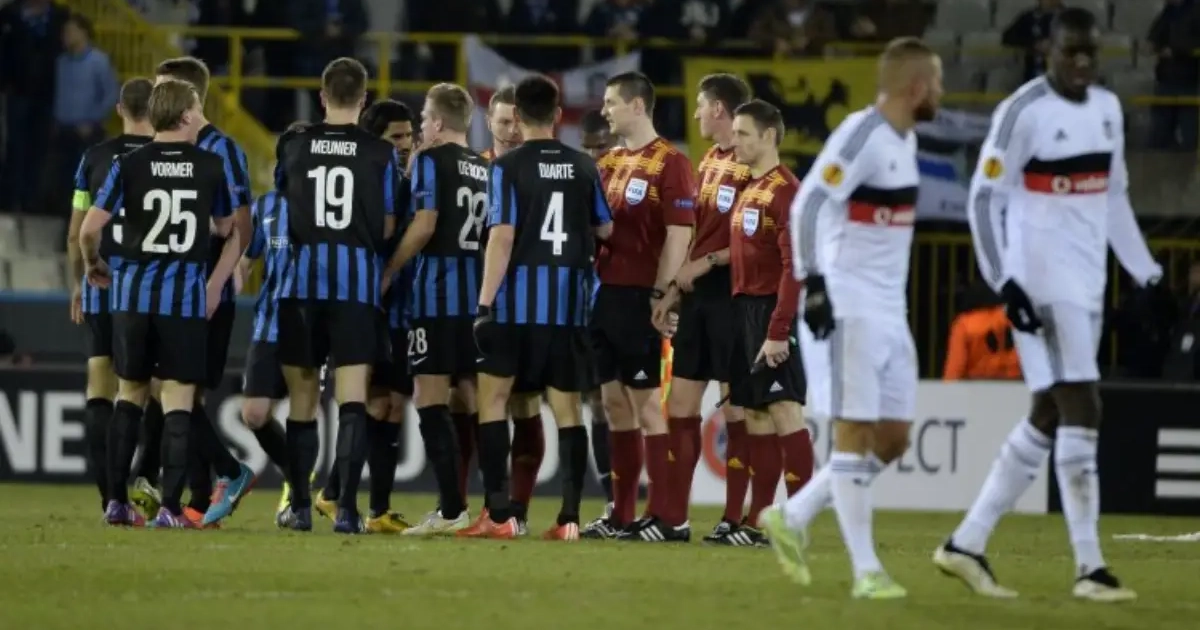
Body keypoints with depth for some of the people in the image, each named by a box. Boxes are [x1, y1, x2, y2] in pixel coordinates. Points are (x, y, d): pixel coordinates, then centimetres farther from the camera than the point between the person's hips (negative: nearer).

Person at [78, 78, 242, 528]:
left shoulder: (129, 165, -1)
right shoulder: (212, 167, 0)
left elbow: (89, 229, -4)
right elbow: (230, 232, 10)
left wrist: (94, 266, 16)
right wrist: (214, 286, 19)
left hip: (133, 291, 2)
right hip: (186, 296, -2)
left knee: (130, 394, 14)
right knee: (178, 402, 0)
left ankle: (117, 502, 14)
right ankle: (170, 507, -7)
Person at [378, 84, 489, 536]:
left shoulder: (432, 161, -5)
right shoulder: (485, 168, 15)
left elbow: (424, 225, -14)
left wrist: (388, 272, -5)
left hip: (437, 292, -7)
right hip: (478, 292, 7)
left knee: (432, 400, -5)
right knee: (477, 401, 10)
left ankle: (452, 509, -12)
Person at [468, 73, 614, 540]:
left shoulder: (508, 168, -6)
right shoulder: (584, 168, 5)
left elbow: (502, 238, -13)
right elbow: (605, 230, 16)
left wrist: (485, 302, -12)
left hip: (517, 300, -3)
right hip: (569, 303, 3)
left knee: (492, 397, 4)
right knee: (567, 407, 7)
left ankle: (500, 514, -4)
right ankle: (569, 516, 1)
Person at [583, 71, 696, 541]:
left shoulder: (670, 163, -8)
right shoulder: (610, 163, 15)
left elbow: (679, 234, -13)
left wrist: (659, 294, -17)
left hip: (639, 298, -8)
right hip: (606, 293, 8)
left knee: (647, 404, -7)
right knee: (615, 404, 10)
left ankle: (665, 516, -5)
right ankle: (622, 515, 15)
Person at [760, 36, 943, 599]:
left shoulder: (905, 139, 14)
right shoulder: (861, 136, -15)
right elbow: (806, 206, -22)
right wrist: (813, 283, -28)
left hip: (888, 311, 9)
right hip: (847, 310, -9)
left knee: (894, 438, 8)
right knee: (855, 431, -7)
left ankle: (792, 517, 20)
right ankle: (865, 570, -6)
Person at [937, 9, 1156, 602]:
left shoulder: (1108, 108, 12)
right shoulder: (1023, 111, -11)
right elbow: (984, 198, -11)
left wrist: (1148, 274, 18)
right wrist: (1004, 281, -18)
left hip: (1088, 285, 8)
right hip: (1042, 283, -8)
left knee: (1047, 419, 9)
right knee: (1081, 412, -12)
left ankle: (966, 544, 16)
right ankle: (1089, 568, -10)